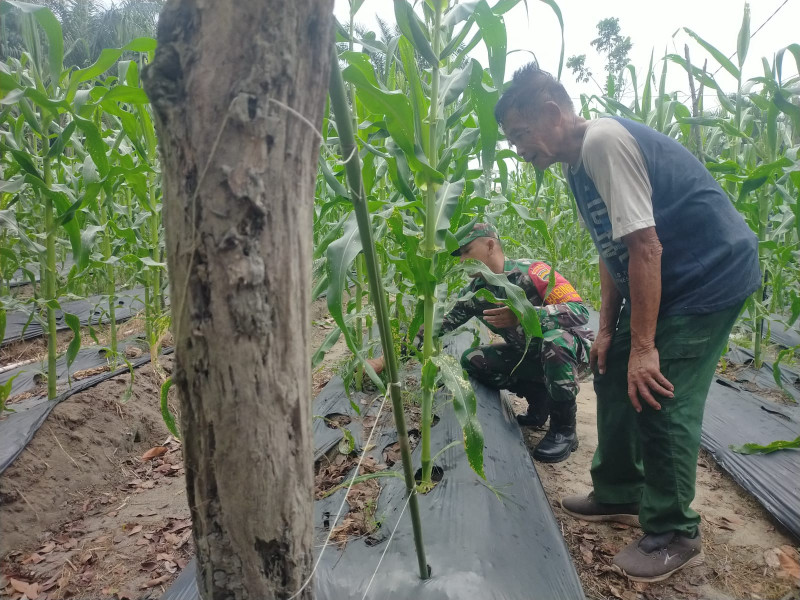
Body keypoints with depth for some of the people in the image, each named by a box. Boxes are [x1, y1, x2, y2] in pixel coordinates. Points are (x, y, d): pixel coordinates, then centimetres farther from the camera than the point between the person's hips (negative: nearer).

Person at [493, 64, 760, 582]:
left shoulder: (602, 141, -22)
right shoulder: (578, 163, 7)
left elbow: (644, 246, -27)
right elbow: (613, 252, 12)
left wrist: (643, 345, -24)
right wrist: (608, 329, 9)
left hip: (712, 274, -10)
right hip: (663, 281, 10)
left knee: (659, 400, -10)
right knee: (614, 377, 12)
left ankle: (675, 536, 9)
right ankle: (619, 495, 28)